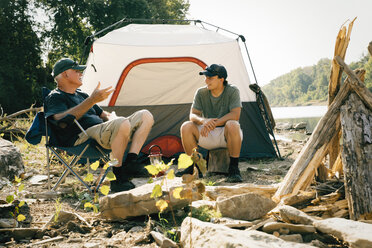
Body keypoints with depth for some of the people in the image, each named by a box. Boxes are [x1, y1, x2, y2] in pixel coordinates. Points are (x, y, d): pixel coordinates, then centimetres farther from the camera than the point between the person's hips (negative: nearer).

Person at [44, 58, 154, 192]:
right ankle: (117, 178, -26)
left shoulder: (82, 95, 30)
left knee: (145, 116, 1)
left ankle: (130, 162, -13)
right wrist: (92, 100, -23)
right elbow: (62, 121, -19)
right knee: (123, 123, -36)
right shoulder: (54, 97, 3)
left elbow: (103, 114, 34)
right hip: (82, 137, -9)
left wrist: (113, 120, 7)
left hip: (103, 133, 9)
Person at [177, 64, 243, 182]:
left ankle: (234, 169, -25)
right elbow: (193, 115, -4)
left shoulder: (232, 91, -11)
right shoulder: (201, 92, -1)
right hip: (208, 135, 3)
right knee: (186, 127, -22)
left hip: (226, 135, -3)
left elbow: (235, 115, -22)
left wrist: (213, 123, -29)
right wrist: (203, 121, -28)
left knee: (232, 125, -38)